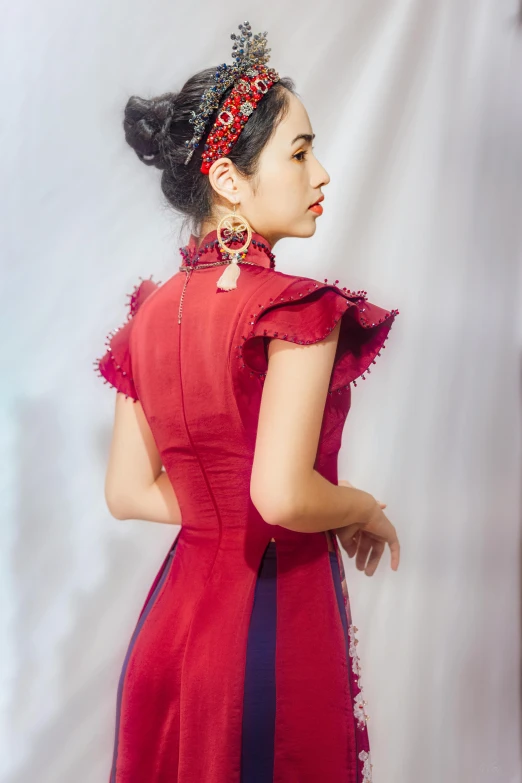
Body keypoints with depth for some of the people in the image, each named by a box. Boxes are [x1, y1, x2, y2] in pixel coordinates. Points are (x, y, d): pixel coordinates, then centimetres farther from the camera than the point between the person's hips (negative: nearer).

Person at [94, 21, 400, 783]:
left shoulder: (151, 312, 3)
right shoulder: (298, 307, -18)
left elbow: (128, 491, 6)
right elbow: (284, 495, -25)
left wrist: (221, 506, 7)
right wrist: (367, 512, -6)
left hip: (175, 611, 6)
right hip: (276, 612, -6)